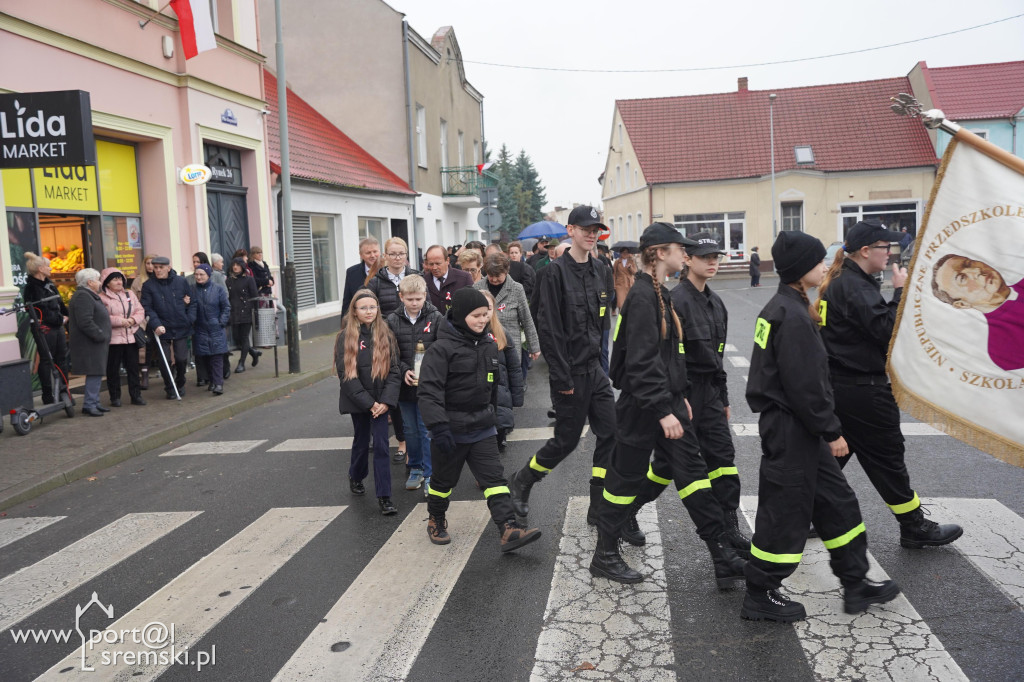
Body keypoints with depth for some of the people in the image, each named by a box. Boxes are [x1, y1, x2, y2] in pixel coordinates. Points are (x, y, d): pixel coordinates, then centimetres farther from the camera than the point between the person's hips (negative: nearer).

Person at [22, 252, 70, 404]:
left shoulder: (49, 284, 15)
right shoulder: (31, 288, -11)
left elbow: (60, 304, 16)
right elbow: (43, 311, -16)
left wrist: (66, 316, 3)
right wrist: (61, 319, -9)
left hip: (58, 327, 8)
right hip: (45, 329, -8)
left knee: (61, 359, 10)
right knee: (46, 361, -2)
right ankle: (48, 397, 5)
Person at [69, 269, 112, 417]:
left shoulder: (90, 296, 20)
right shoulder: (83, 296, -15)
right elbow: (85, 322, -24)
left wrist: (103, 336, 18)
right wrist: (100, 335, -20)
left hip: (96, 342, 11)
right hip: (90, 344, -11)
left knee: (97, 373, 13)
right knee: (94, 373, -9)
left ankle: (94, 403, 19)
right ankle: (89, 405, -5)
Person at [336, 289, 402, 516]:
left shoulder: (385, 335, 1)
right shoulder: (345, 337, -6)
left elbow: (393, 370, -1)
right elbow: (345, 374, -9)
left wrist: (386, 401, -12)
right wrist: (368, 403, -13)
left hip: (380, 401, 1)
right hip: (358, 401, -1)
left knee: (381, 445, -4)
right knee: (361, 441, 15)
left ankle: (384, 496, -1)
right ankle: (356, 477, 42)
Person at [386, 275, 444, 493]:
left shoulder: (436, 318, -5)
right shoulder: (393, 320, 0)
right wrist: (404, 371, -14)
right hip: (405, 384, 3)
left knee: (427, 430, 0)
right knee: (410, 430, 15)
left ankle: (430, 475, 11)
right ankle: (415, 468, 31)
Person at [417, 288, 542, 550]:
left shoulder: (489, 346, 5)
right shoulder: (441, 349, -17)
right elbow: (429, 391, -22)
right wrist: (438, 427, -28)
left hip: (482, 428, 5)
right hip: (451, 429, -5)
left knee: (494, 478, -4)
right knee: (444, 480, 13)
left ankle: (509, 530, -8)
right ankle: (436, 521, 37)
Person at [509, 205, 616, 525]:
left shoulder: (598, 269, 9)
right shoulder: (556, 271, -13)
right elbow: (548, 327, -16)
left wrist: (599, 353, 11)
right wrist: (561, 376, -18)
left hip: (594, 367, 7)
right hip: (571, 371, -7)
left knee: (610, 433, 3)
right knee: (567, 439, 3)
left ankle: (600, 509, 14)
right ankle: (520, 483, 27)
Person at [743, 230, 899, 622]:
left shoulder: (783, 307, 10)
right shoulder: (793, 316, -21)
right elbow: (805, 385, -23)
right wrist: (832, 431, -14)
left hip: (798, 427, 10)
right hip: (790, 429, -10)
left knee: (837, 502, 18)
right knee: (786, 510, 2)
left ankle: (855, 583, 31)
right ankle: (761, 596, 16)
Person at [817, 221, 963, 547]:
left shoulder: (839, 281, 12)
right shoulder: (855, 287, -19)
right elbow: (887, 330, -24)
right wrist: (900, 292, -15)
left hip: (836, 384, 10)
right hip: (862, 391, -10)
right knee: (888, 457, 4)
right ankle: (914, 527, 19)